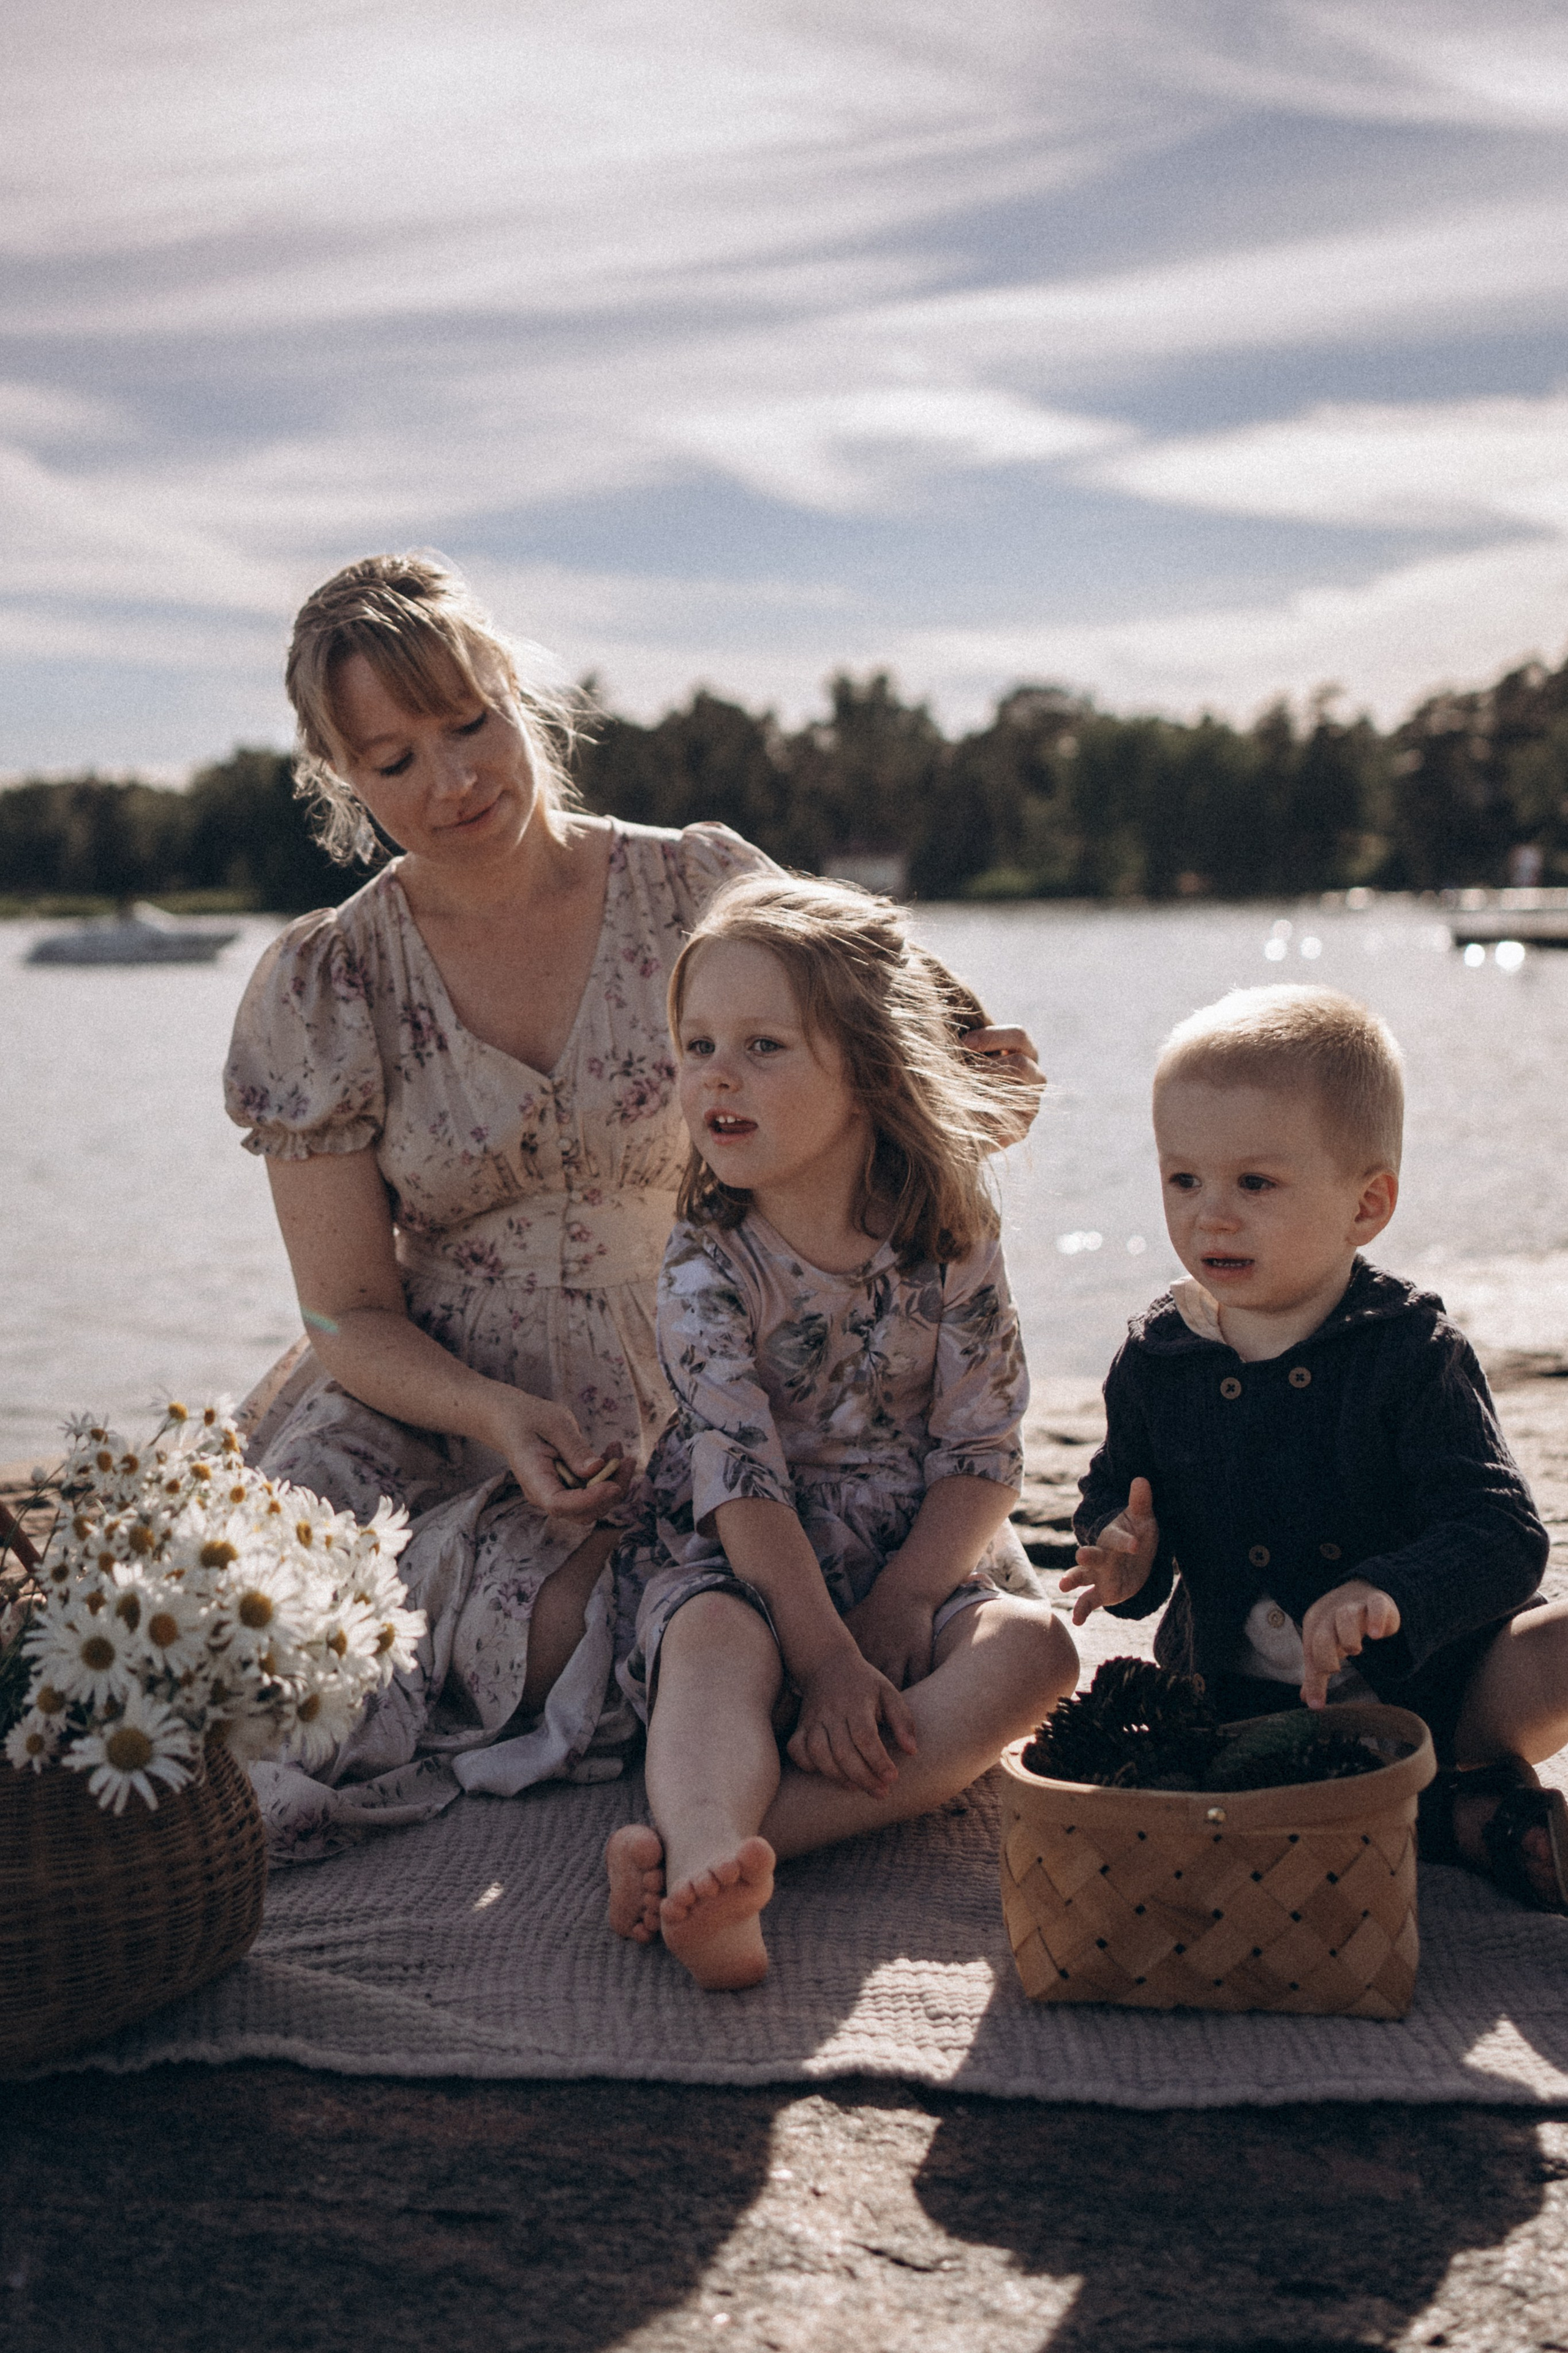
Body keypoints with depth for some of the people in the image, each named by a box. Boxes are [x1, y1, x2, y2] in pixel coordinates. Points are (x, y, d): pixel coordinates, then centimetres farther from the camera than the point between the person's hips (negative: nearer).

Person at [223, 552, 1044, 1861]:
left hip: (693, 1434, 0)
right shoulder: (322, 989, -2)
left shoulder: (704, 894, -3)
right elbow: (350, 1312, 0)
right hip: (437, 1429, 0)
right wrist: (494, 1413, -20)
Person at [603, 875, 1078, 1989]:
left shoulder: (952, 1239, -4)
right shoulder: (706, 1267, -10)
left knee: (1033, 1649, -28)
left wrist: (891, 1616, -16)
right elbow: (742, 1484, -18)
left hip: (919, 1564, 2)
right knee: (716, 1645, -34)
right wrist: (827, 1661, -27)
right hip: (736, 1564, -2)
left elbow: (985, 1455, -5)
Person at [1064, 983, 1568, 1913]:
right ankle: (1454, 1816, -17)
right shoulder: (1155, 1358, -2)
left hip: (1425, 1684, -4)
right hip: (1234, 1698, 4)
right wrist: (1124, 1550, -12)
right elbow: (1115, 1490, 13)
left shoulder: (1414, 1353, -12)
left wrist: (1392, 1594, -40)